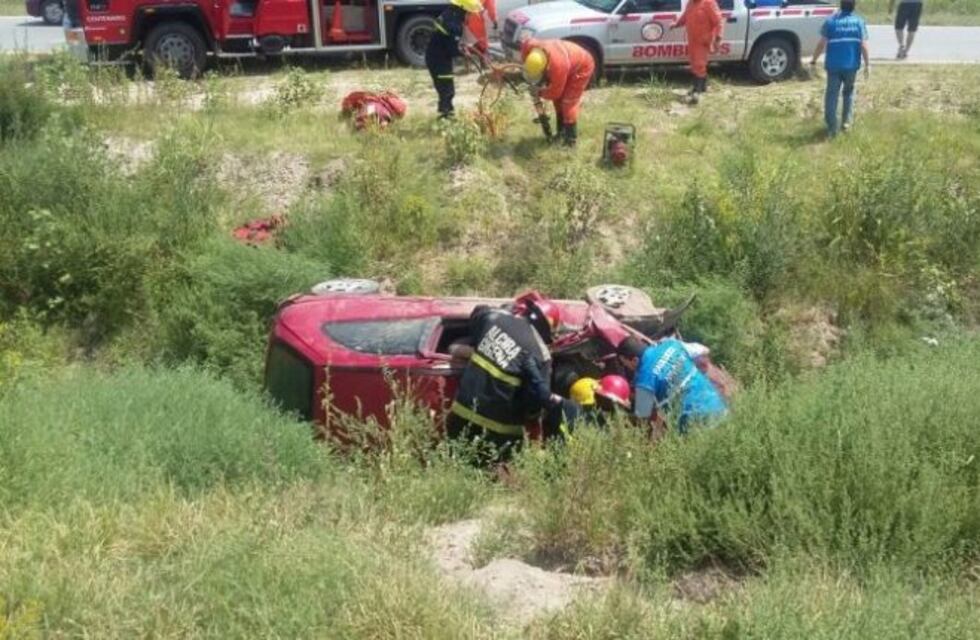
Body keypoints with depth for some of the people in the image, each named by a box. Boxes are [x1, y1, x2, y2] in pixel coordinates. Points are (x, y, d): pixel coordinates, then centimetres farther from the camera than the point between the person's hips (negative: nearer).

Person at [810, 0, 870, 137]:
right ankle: (847, 121, 24)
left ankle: (832, 128, 1)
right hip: (851, 65, 1)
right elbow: (864, 45, -5)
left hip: (833, 65, -1)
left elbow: (822, 43, -5)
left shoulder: (831, 21, -2)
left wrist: (814, 60, 4)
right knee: (848, 92, 24)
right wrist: (867, 64, 0)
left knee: (832, 95, 4)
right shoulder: (859, 22, 0)